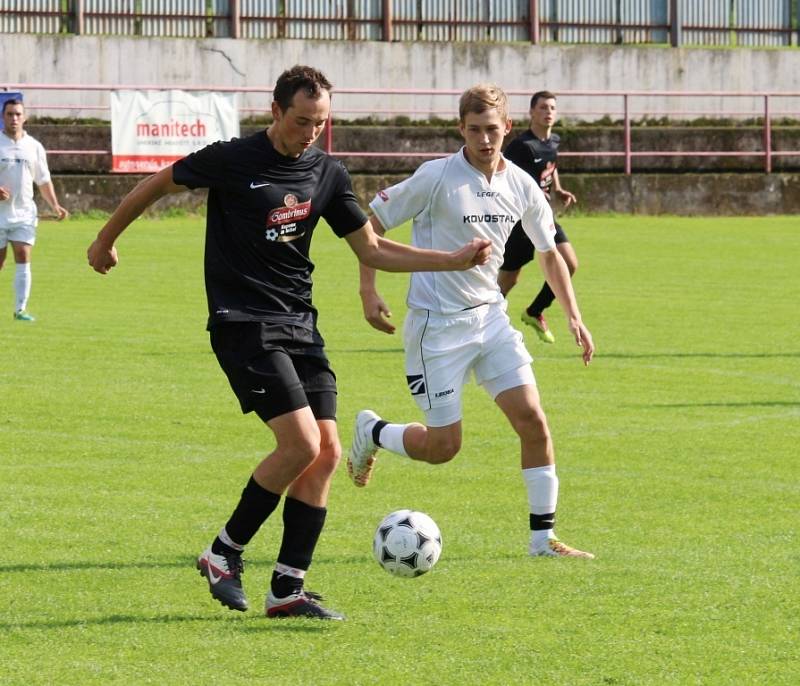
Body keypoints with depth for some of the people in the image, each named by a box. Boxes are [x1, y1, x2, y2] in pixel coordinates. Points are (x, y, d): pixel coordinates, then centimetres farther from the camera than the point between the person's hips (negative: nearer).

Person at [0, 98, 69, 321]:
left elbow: (43, 181, 14)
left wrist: (55, 205, 3)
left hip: (24, 213, 2)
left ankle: (20, 309, -6)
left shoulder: (34, 147, 8)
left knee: (23, 259, -7)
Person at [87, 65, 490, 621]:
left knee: (328, 452, -4)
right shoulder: (233, 161, -9)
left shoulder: (327, 174, 6)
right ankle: (225, 552, -1)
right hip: (244, 325, -6)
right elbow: (157, 184, 6)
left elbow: (373, 249, 12)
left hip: (300, 324, 6)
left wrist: (455, 261, 3)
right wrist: (106, 241, 17)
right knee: (302, 443, -19)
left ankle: (287, 589, 2)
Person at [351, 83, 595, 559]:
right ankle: (370, 432, 28)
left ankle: (543, 538, 3)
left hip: (490, 316, 5)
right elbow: (371, 222, -6)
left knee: (533, 421, -6)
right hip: (437, 324, -5)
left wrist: (575, 318, 8)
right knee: (443, 447, -3)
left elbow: (550, 253, 15)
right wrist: (369, 292, -12)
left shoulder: (521, 186, 0)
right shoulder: (437, 177, -15)